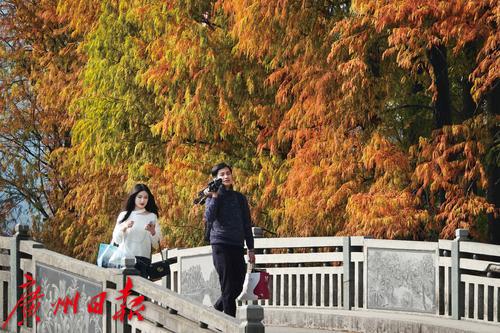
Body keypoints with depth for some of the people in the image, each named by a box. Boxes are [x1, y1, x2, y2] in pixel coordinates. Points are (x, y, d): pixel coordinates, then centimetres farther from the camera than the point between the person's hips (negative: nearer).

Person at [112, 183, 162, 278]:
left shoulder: (152, 217, 10)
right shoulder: (124, 215, 10)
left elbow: (156, 243, 7)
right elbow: (116, 240, 5)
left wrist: (152, 232, -11)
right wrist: (124, 227, -11)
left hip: (143, 259, 0)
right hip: (124, 258, 0)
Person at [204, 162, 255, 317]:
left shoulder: (240, 198, 13)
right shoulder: (213, 197, 2)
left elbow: (247, 224, 15)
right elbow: (209, 218, -15)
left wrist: (251, 249, 12)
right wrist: (214, 197, -18)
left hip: (237, 246, 5)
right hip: (221, 245, -5)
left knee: (237, 287, 5)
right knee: (228, 288, -7)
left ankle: (215, 310, 25)